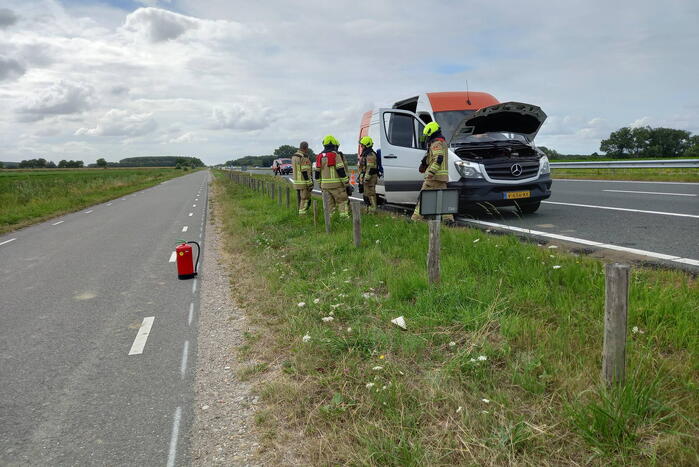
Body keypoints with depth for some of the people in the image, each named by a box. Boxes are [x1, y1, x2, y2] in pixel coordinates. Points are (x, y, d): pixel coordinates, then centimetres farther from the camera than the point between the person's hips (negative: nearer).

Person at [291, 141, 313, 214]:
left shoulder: (294, 157, 11)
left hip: (296, 182, 9)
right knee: (305, 200, -3)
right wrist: (310, 184, -17)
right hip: (304, 183, -9)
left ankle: (301, 213, 21)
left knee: (301, 199, 16)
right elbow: (305, 172, -20)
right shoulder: (304, 158, -17)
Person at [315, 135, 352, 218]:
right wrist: (347, 184, -9)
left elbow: (317, 173, 13)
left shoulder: (320, 157, 10)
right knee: (342, 202, -1)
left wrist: (320, 185, 22)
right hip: (336, 185, -6)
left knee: (330, 203, 12)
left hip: (325, 185, 6)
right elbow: (341, 171, -13)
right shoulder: (335, 155, -10)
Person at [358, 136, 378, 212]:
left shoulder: (370, 155, -17)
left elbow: (370, 169, -23)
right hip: (365, 178, 11)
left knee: (370, 194, -8)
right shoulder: (364, 154, 18)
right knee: (366, 195, 14)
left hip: (370, 178, -11)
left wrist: (366, 179, -25)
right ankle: (371, 209, 21)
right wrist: (361, 178, 26)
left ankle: (372, 211, -5)